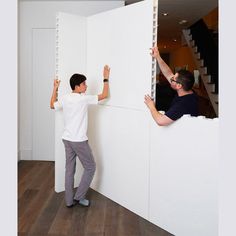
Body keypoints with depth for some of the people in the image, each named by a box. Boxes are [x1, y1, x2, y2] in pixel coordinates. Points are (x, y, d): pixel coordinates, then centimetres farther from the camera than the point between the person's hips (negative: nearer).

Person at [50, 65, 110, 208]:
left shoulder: (65, 98, 3)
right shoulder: (84, 99, -15)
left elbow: (52, 105, 23)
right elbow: (104, 95, -8)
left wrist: (55, 89, 28)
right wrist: (106, 78, 2)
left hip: (67, 139, 7)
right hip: (79, 141, -7)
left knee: (70, 170, 13)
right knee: (90, 167, 9)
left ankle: (69, 200, 20)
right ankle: (79, 197, 13)